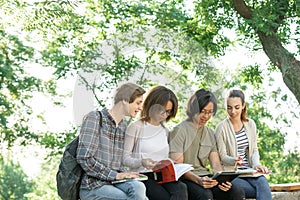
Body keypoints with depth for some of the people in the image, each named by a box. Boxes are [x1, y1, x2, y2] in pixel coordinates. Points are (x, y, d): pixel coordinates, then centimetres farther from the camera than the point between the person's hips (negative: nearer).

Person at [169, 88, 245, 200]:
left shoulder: (210, 134, 19)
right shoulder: (179, 131, -1)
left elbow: (216, 165, 13)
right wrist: (198, 180, -25)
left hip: (206, 177, 6)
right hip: (186, 178, -5)